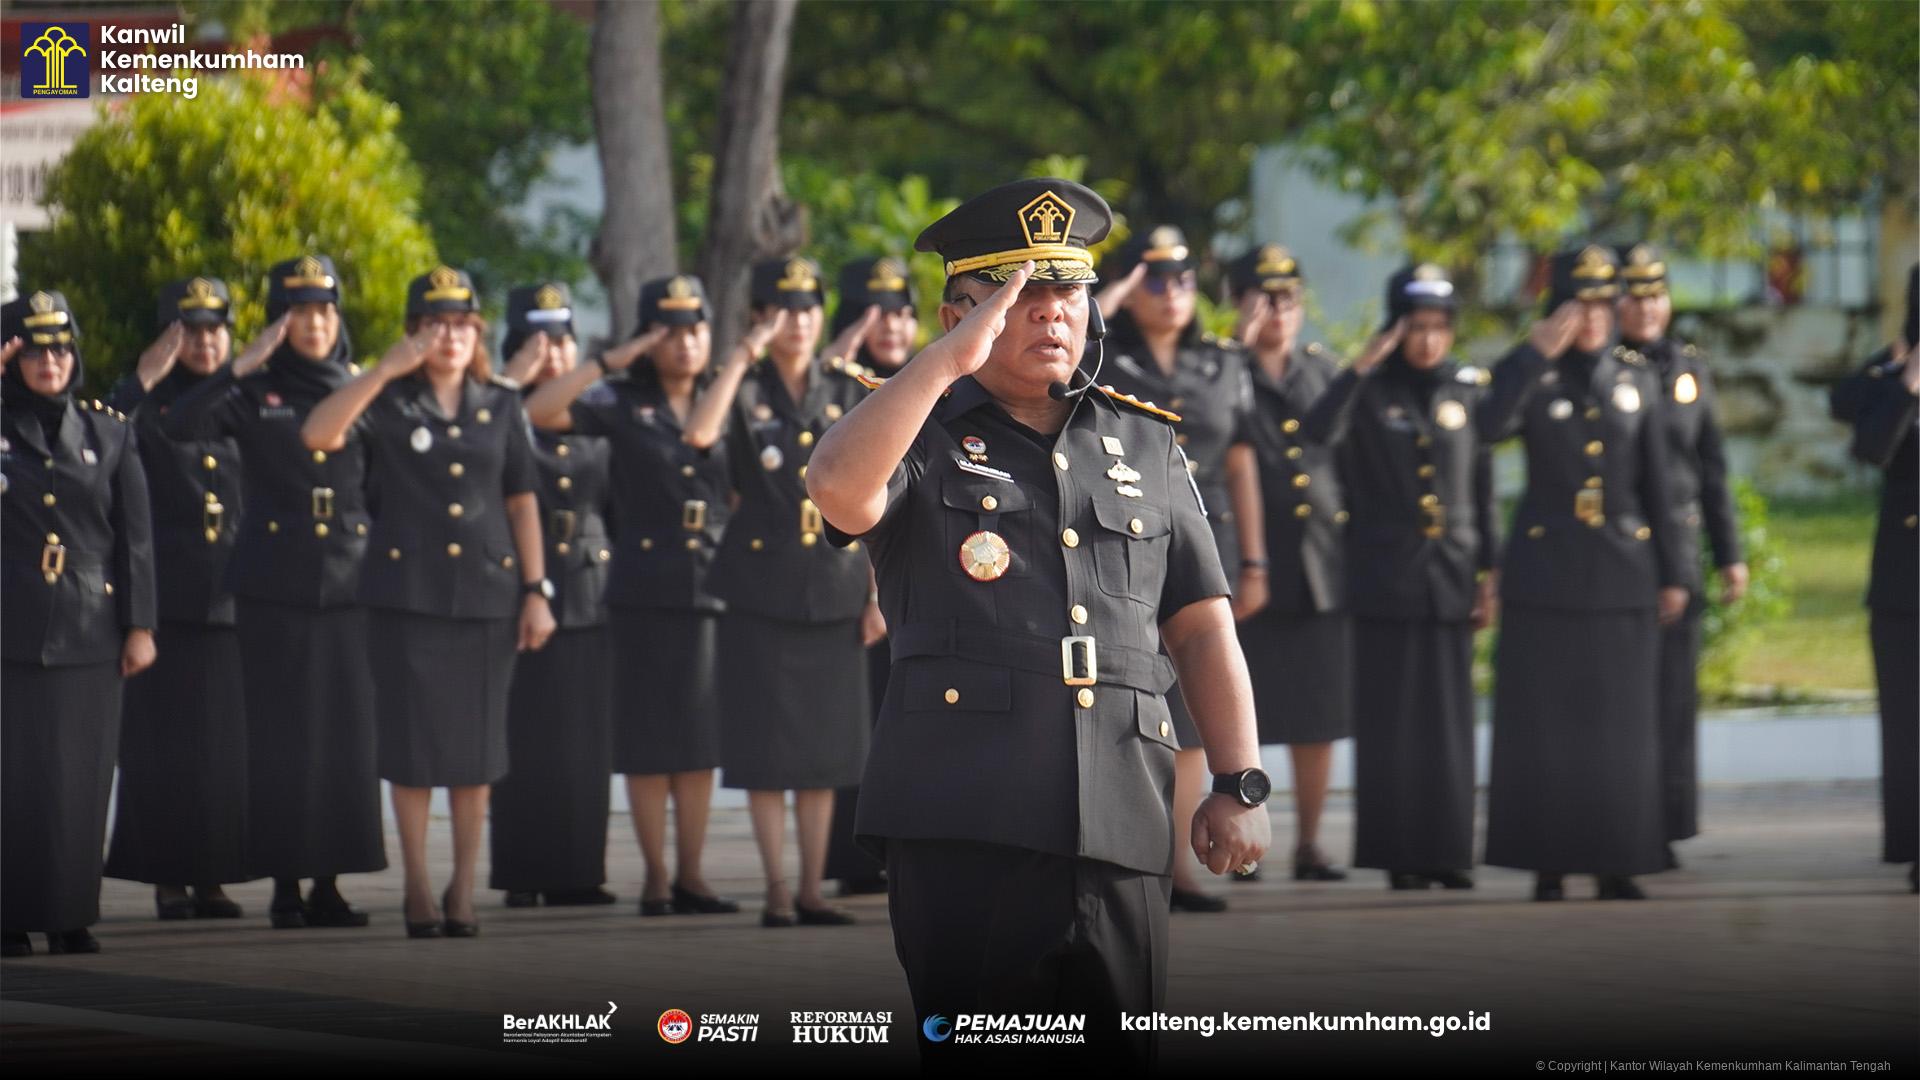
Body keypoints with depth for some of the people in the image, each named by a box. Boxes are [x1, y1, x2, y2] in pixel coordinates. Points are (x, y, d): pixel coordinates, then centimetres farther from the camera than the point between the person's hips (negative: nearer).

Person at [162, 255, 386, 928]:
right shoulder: (253, 395, 2)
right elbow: (177, 426, -15)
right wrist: (242, 367, -20)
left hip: (349, 587, 2)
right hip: (273, 590, -2)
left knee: (346, 734, 1)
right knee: (281, 737, -1)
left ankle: (329, 882, 8)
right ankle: (285, 885, 4)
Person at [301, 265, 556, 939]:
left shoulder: (501, 407, 10)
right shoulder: (389, 403, 1)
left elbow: (522, 503, 10)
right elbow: (317, 434, -17)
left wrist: (536, 592, 3)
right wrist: (388, 369, -19)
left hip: (488, 594, 2)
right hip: (407, 595, -2)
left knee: (477, 745, 4)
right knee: (414, 743, -1)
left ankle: (463, 890, 12)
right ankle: (418, 890, 7)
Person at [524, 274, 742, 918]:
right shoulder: (621, 404, 2)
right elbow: (537, 412, -13)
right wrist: (611, 360, -15)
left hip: (714, 587, 3)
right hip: (645, 591, -3)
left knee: (702, 739, 4)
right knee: (650, 738, -1)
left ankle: (692, 875, 9)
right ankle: (656, 877, 3)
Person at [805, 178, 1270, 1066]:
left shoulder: (1143, 444, 19)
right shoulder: (926, 437, 8)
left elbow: (1201, 626, 17)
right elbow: (839, 491, -16)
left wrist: (1239, 785, 6)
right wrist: (952, 358, -16)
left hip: (1119, 826, 3)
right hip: (963, 822, -3)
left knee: (1122, 1058, 2)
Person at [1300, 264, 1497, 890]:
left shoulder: (1468, 390, 7)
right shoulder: (1369, 391, -1)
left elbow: (1481, 487, 12)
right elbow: (1314, 436, -21)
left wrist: (1487, 575, 9)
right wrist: (1361, 367, -22)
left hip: (1449, 577, 2)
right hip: (1384, 580, -2)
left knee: (1448, 717, 2)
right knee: (1390, 718, -1)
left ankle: (1446, 850, 8)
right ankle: (1398, 854, 4)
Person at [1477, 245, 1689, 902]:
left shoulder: (1636, 380, 9)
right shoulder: (1531, 375, 1)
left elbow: (1656, 484, 10)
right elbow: (1489, 426, -22)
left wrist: (1671, 574, 8)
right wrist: (1538, 352, -20)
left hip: (1623, 573, 2)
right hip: (1545, 571, -2)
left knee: (1620, 721, 2)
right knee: (1544, 719, -1)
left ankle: (1616, 863, 8)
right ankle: (1548, 865, 4)